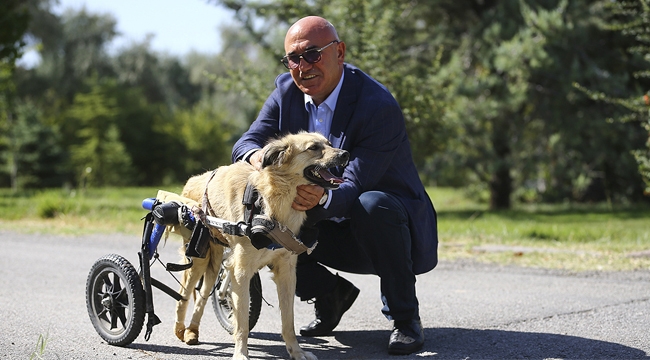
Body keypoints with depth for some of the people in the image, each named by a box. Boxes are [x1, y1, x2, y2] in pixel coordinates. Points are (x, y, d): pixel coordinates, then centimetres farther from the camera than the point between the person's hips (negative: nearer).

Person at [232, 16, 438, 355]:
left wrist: (321, 199, -54)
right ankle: (331, 294, 9)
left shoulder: (379, 107, -25)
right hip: (334, 231, 6)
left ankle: (404, 315, -17)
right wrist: (260, 158, -36)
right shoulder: (286, 90, -4)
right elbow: (246, 142, -10)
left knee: (371, 204, -39)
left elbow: (352, 188, -30)